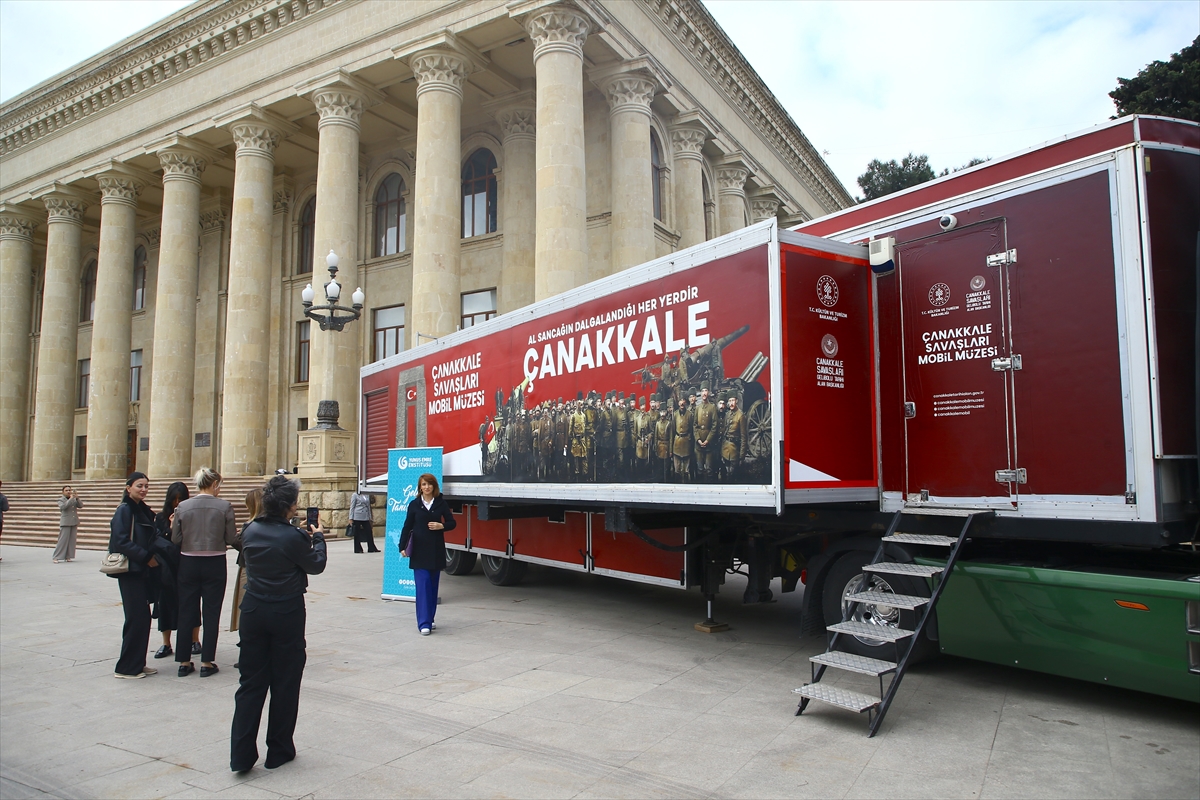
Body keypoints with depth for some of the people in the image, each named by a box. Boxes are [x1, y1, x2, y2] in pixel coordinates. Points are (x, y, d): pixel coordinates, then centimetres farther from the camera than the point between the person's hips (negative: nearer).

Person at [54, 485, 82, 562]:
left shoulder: (74, 499, 13)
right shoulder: (61, 500, 0)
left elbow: (81, 505, 2)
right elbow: (63, 507, -19)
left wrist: (77, 498, -12)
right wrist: (70, 499, -21)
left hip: (74, 523, 5)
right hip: (65, 523, -5)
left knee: (72, 540, 5)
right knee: (63, 540, -7)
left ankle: (68, 557, 11)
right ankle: (56, 557, -1)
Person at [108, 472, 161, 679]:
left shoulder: (144, 510, 14)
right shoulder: (124, 510, -10)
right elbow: (122, 541, -17)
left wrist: (152, 557, 2)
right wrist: (147, 557, -16)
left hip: (144, 571, 8)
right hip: (130, 571, -8)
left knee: (143, 619, 10)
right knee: (136, 618, -5)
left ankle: (138, 664, 19)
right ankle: (126, 668, 5)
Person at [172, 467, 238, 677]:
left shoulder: (183, 507, -3)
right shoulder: (224, 506, -10)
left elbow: (176, 539, -1)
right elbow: (232, 539, -8)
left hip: (188, 563, 3)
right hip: (214, 564, -2)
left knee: (186, 612, 12)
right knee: (211, 613, 6)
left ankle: (184, 662, 19)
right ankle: (206, 663, 10)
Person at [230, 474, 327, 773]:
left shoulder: (250, 531, 0)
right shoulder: (292, 537, -18)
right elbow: (316, 566, -4)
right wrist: (318, 537, 13)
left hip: (253, 611, 5)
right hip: (286, 614, -5)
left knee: (251, 682, 11)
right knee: (284, 684, 9)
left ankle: (241, 754, 11)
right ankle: (279, 751, 19)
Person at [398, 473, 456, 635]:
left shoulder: (441, 503, 4)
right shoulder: (414, 505, 2)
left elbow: (452, 523, 7)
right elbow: (407, 526, 2)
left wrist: (441, 526, -13)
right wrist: (402, 547, -6)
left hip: (436, 549, 2)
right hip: (419, 550, -2)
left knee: (433, 585, 8)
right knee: (423, 584, -8)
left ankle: (429, 618, 21)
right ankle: (424, 623, -9)